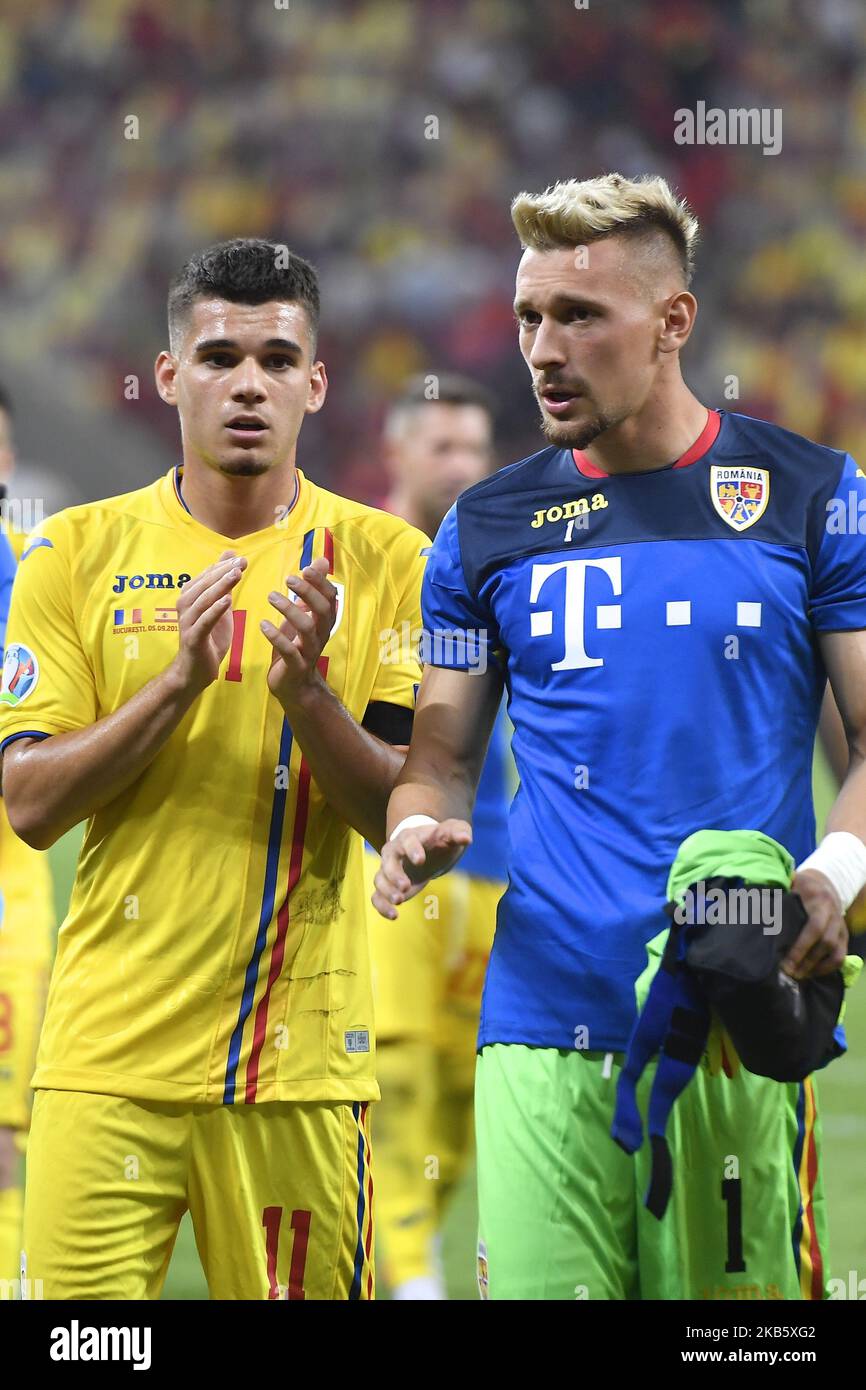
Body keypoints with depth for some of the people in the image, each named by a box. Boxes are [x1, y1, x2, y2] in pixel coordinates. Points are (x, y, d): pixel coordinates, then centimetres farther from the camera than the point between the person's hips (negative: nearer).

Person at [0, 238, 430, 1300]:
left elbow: (405, 814, -2)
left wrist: (304, 692, -19)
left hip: (300, 1058, 0)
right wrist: (180, 679, -15)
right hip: (108, 1052, 0)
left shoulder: (385, 562, 3)